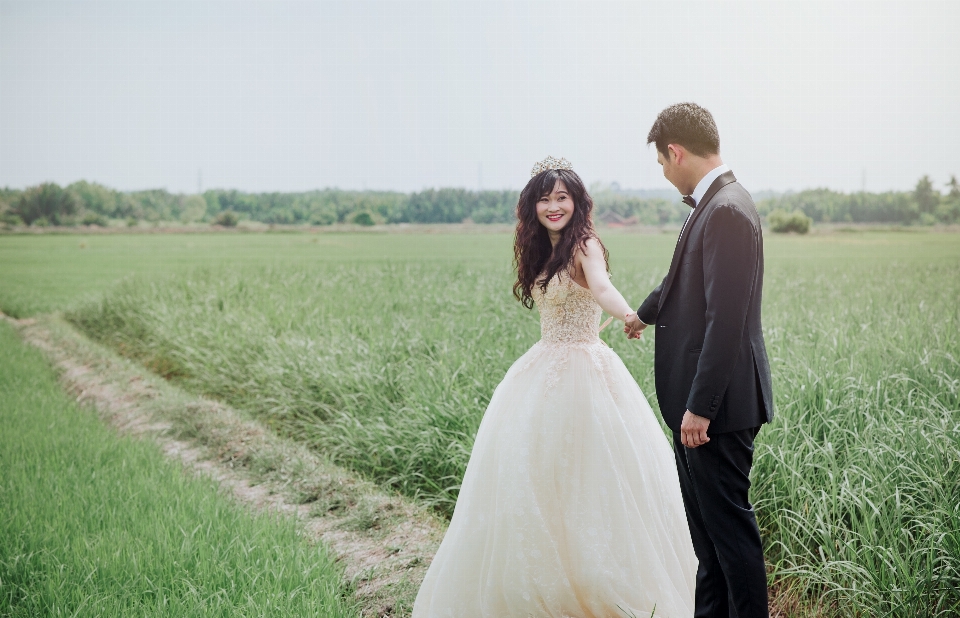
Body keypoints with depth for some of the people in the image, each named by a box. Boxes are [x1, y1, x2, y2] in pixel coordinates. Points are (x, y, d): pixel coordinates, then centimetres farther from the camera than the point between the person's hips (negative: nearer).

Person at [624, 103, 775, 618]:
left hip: (718, 404, -10)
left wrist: (700, 407, -23)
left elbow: (726, 319, -25)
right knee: (704, 521, 19)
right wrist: (645, 313, 48)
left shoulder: (727, 211, -20)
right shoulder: (711, 204, 11)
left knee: (728, 523, 0)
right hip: (698, 400, 10)